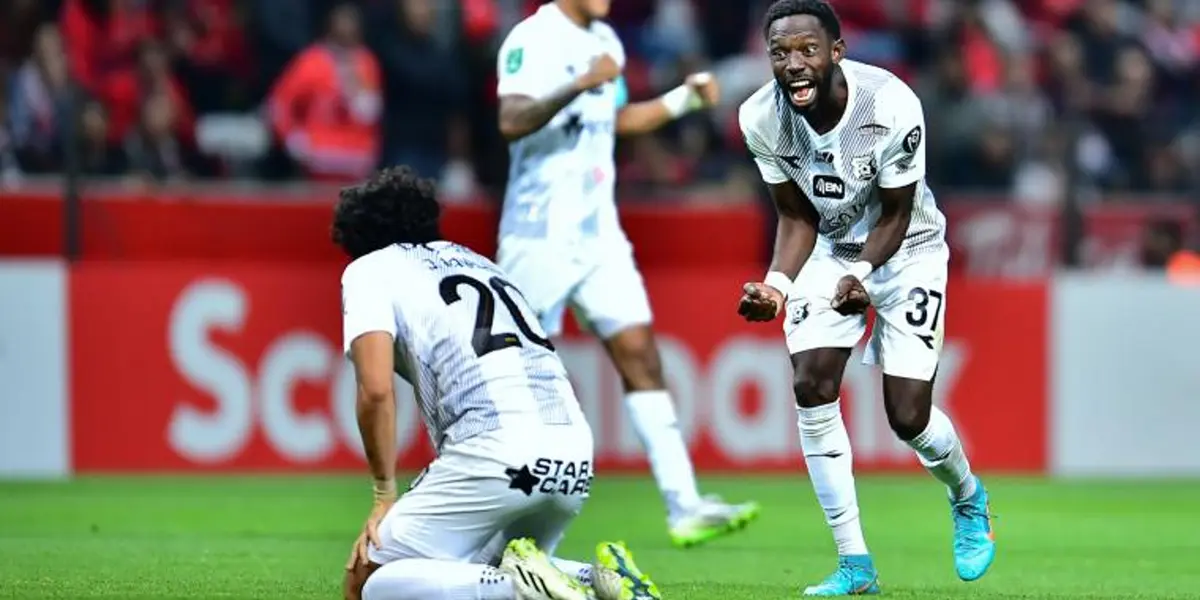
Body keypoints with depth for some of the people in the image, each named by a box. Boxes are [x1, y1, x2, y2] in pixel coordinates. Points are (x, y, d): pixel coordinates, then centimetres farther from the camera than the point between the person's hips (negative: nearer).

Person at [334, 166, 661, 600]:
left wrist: (385, 494, 4)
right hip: (575, 452, 7)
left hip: (493, 450, -7)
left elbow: (377, 391, -4)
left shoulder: (369, 269, 13)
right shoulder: (478, 262, 32)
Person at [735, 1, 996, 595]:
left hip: (905, 250, -3)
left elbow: (894, 215, -18)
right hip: (830, 251, 3)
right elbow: (797, 217, -8)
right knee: (812, 390, -14)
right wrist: (776, 284, -25)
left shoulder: (891, 107, -31)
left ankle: (968, 499, 29)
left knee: (908, 416, -7)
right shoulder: (762, 118, -20)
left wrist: (861, 275, -35)